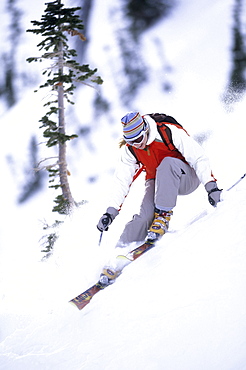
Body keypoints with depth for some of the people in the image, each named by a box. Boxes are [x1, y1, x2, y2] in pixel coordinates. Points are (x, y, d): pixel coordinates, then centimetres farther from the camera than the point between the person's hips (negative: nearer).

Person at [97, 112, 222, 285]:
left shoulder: (170, 132, -24)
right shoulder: (129, 149, -9)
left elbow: (199, 158, -23)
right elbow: (121, 180, -2)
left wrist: (211, 186, -34)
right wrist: (111, 212, -11)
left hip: (187, 178, -3)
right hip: (157, 182, 3)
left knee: (168, 163, -36)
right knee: (145, 215, -25)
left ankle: (163, 217, -29)